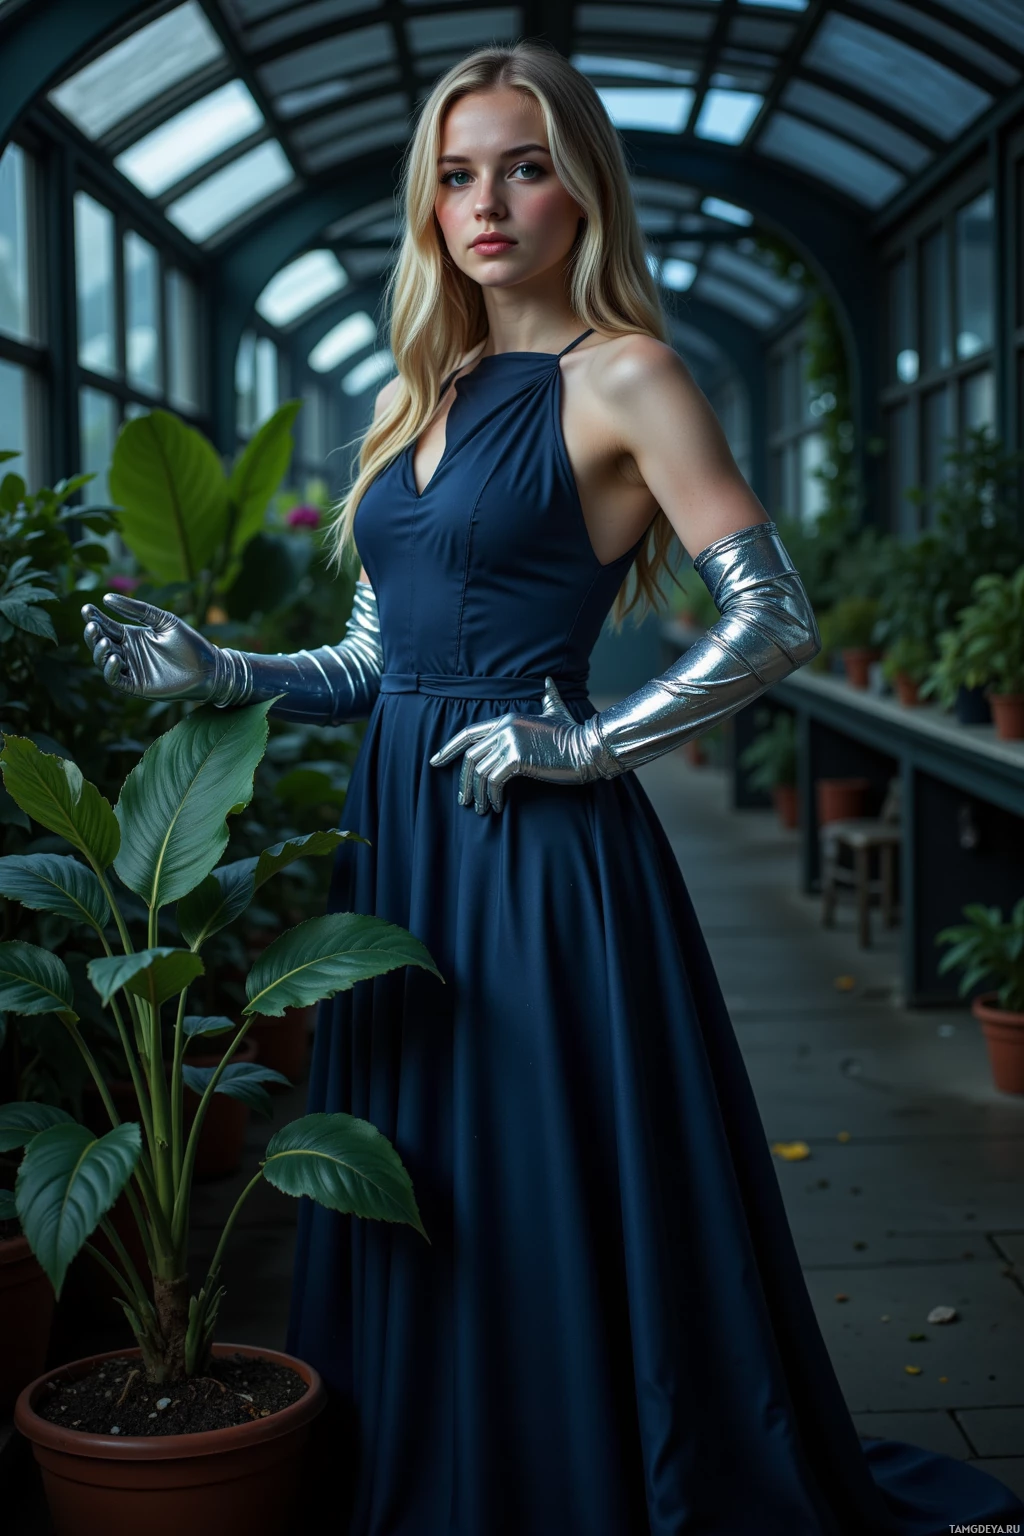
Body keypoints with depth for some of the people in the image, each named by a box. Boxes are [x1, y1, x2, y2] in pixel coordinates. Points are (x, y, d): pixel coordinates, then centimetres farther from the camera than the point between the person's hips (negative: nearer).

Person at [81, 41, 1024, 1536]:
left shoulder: (621, 377, -5)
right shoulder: (424, 397, 16)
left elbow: (776, 624, -10)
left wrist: (588, 744, -12)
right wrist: (212, 672, 5)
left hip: (538, 852, -7)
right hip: (401, 834, 7)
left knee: (557, 1221, 1)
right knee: (416, 1216, 13)